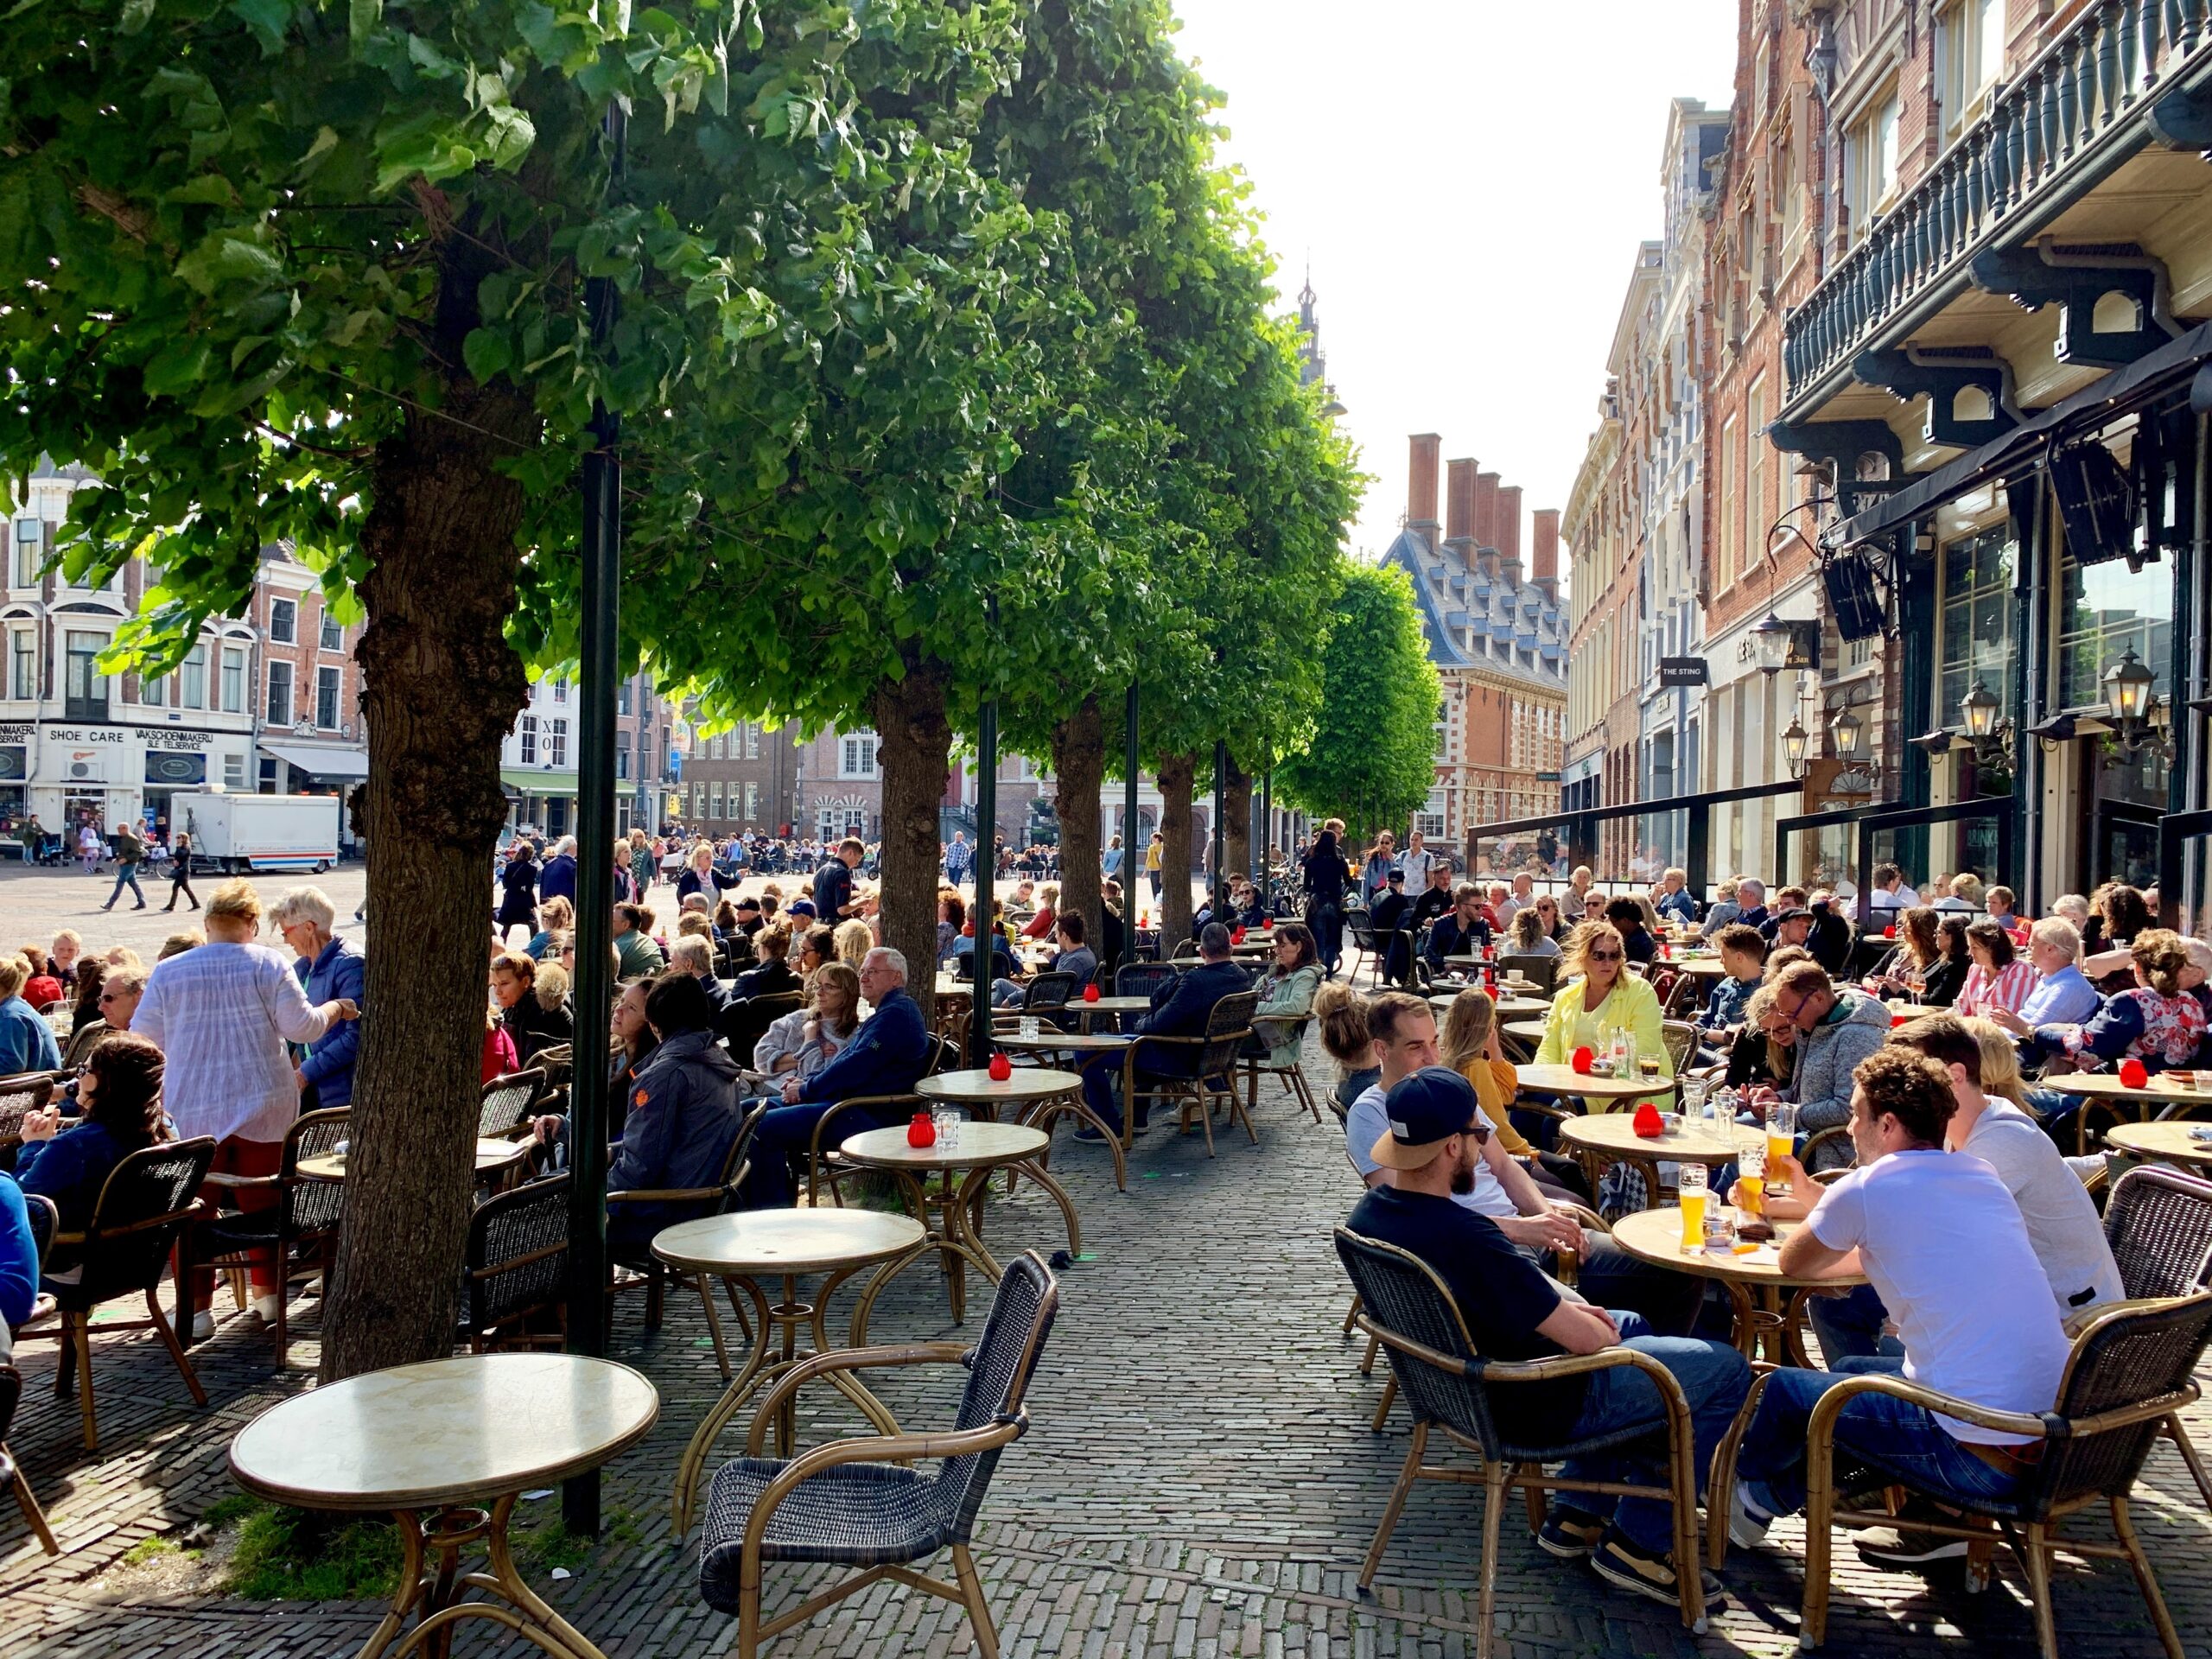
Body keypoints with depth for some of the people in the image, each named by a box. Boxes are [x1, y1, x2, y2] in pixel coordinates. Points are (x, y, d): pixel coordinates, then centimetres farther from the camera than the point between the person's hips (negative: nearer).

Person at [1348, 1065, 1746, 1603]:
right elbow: (1585, 1340, -26)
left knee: (1632, 1326, 30)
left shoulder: (1372, 1211, -8)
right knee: (1726, 1370, 3)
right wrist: (1591, 1323, -3)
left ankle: (1576, 1516, 28)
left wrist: (1563, 1307, 3)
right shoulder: (1464, 1237, -35)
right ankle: (1638, 1543, 12)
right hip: (1534, 1408, -9)